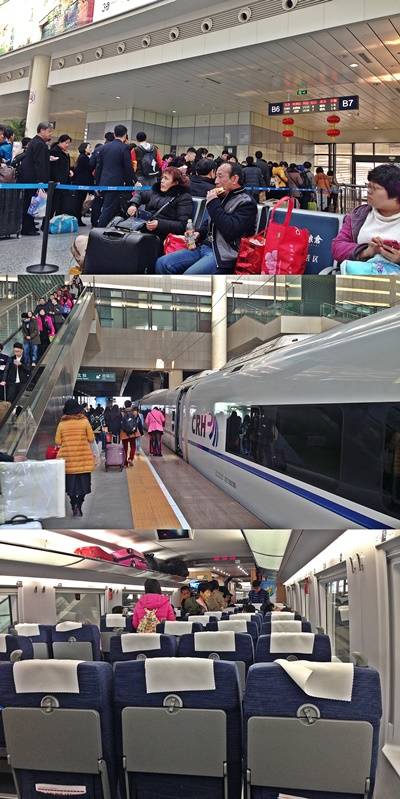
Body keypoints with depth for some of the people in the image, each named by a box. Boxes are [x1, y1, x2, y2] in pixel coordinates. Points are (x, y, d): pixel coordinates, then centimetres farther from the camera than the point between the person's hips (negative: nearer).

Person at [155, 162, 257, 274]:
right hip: (204, 246, 9)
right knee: (162, 263, -7)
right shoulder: (222, 197, 18)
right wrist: (199, 234, 11)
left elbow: (231, 231, -21)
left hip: (222, 255, -9)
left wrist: (213, 204, -13)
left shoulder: (246, 203, -6)